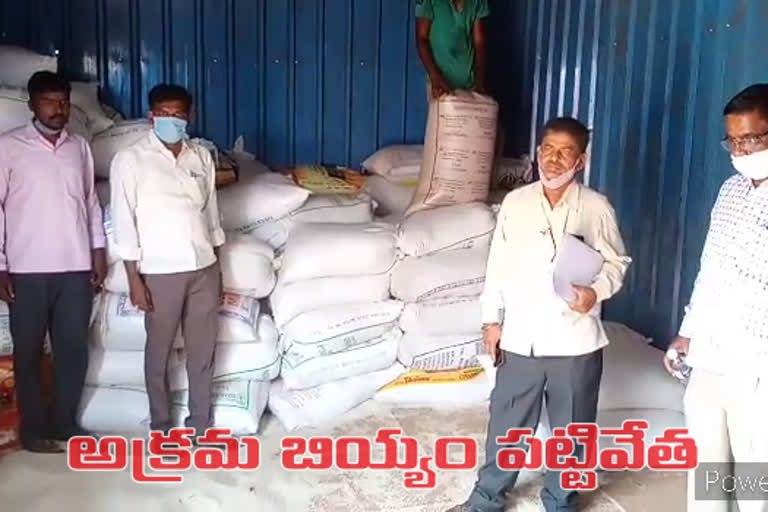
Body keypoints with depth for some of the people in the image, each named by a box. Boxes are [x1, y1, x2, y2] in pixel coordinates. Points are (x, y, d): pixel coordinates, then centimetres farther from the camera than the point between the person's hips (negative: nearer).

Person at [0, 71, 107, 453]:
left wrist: (99, 251, 10)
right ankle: (33, 427, 20)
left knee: (74, 349, 9)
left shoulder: (80, 147, 9)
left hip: (75, 267, 4)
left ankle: (65, 421, 25)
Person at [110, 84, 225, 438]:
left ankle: (201, 424, 28)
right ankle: (161, 426, 28)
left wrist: (217, 266, 12)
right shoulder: (130, 160, -8)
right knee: (159, 352, 10)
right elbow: (124, 223, -8)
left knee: (203, 350, 12)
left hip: (203, 268, 4)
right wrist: (134, 279, -10)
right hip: (160, 272, -4)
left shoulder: (202, 157, 6)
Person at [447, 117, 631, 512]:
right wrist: (492, 318, 4)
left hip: (575, 342, -1)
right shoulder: (515, 202, 1)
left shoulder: (596, 208, -5)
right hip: (520, 338, 1)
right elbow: (498, 264, 5)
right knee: (506, 425, 14)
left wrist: (596, 291, -18)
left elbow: (616, 263, 3)